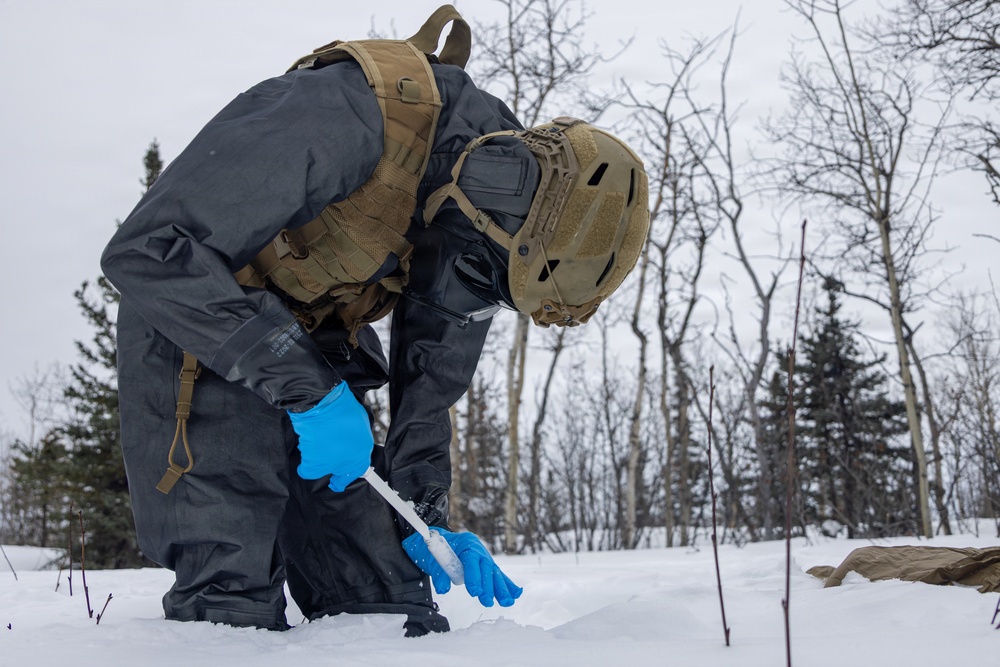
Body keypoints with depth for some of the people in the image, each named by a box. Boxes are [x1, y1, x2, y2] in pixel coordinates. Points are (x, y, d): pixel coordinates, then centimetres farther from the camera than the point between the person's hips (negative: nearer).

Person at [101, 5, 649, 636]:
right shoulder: (350, 119, -33)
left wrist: (426, 512, -5)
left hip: (315, 354, 7)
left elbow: (428, 382, 5)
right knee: (235, 602, -14)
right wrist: (305, 388, -34)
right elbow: (146, 250, -34)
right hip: (200, 341, -6)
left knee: (390, 605, 2)